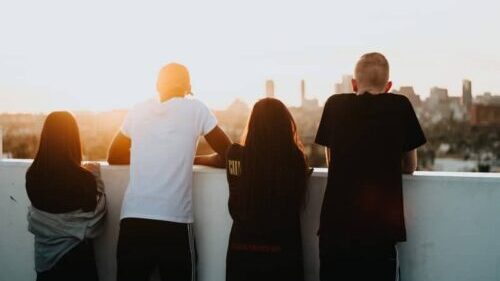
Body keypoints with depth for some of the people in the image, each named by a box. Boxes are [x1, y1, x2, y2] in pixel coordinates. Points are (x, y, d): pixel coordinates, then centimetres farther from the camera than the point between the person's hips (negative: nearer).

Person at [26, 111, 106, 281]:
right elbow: (93, 224, -9)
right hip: (75, 255, -4)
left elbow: (33, 219, 5)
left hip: (44, 255, 4)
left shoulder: (32, 175, -9)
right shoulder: (83, 177, -22)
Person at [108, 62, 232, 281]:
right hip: (174, 221, -2)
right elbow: (228, 156, 9)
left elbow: (114, 157, 24)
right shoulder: (195, 109, 3)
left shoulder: (138, 111, 11)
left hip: (132, 218, 3)